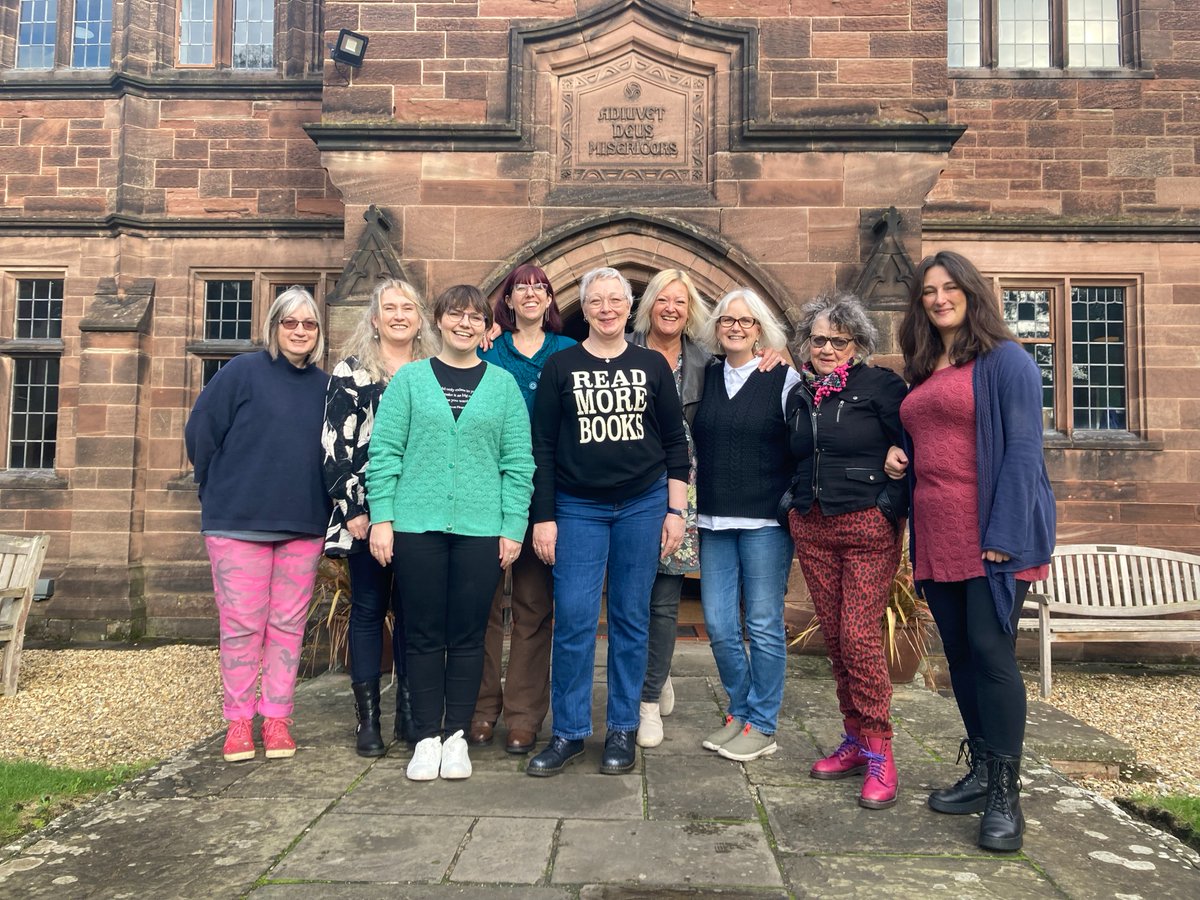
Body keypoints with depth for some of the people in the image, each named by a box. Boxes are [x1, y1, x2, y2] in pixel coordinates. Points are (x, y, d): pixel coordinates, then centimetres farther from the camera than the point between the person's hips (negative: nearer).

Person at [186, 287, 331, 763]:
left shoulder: (324, 386, 8)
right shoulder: (243, 371, -3)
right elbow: (201, 431, -2)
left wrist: (317, 500, 4)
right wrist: (221, 491, 3)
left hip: (303, 526, 3)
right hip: (238, 522, -3)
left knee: (288, 625, 8)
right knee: (241, 624, 3)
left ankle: (277, 717, 18)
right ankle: (238, 721, 15)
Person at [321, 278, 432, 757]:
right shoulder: (351, 372, 1)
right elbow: (335, 444, -5)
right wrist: (353, 508, -10)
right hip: (366, 510, -2)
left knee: (412, 610, 8)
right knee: (368, 608, 4)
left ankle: (410, 712, 18)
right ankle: (367, 718, 12)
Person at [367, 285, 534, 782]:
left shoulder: (503, 384, 8)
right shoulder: (409, 379, 6)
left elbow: (518, 461, 4)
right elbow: (384, 451, 3)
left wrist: (513, 526, -3)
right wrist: (381, 517, -4)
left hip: (480, 528, 0)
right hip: (417, 525, 0)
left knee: (468, 634, 6)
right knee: (423, 634, 6)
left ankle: (456, 736, 20)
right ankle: (426, 737, 18)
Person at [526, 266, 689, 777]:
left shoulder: (652, 366, 6)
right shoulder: (560, 367, 3)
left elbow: (675, 442, 7)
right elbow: (542, 446, 2)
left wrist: (675, 511, 2)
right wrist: (543, 517, -2)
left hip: (643, 505, 1)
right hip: (578, 508, -1)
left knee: (631, 620, 7)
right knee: (573, 620, -3)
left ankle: (623, 730, 20)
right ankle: (568, 732, 12)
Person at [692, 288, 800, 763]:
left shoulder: (784, 378, -1)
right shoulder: (705, 378, 10)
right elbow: (693, 446, 18)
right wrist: (692, 503, 12)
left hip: (766, 521, -4)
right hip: (714, 520, 4)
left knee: (763, 624, 2)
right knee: (718, 624, 6)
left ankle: (762, 725, 16)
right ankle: (740, 712, 26)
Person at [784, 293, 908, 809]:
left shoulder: (880, 385, -3)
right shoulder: (800, 395, 14)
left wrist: (892, 508, -15)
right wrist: (796, 502, 12)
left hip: (868, 527, -6)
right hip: (810, 528, 6)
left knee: (860, 636, -10)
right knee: (834, 637, 8)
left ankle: (878, 752, 3)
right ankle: (856, 741, 21)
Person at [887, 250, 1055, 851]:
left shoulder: (1004, 360, -4)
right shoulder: (921, 372, 17)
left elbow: (1023, 449, -12)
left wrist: (1003, 537, -19)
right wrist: (899, 455, 8)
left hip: (990, 533, -7)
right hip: (935, 538, 7)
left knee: (991, 652, -7)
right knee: (960, 655, 12)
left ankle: (1004, 796, 4)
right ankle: (981, 773, 25)